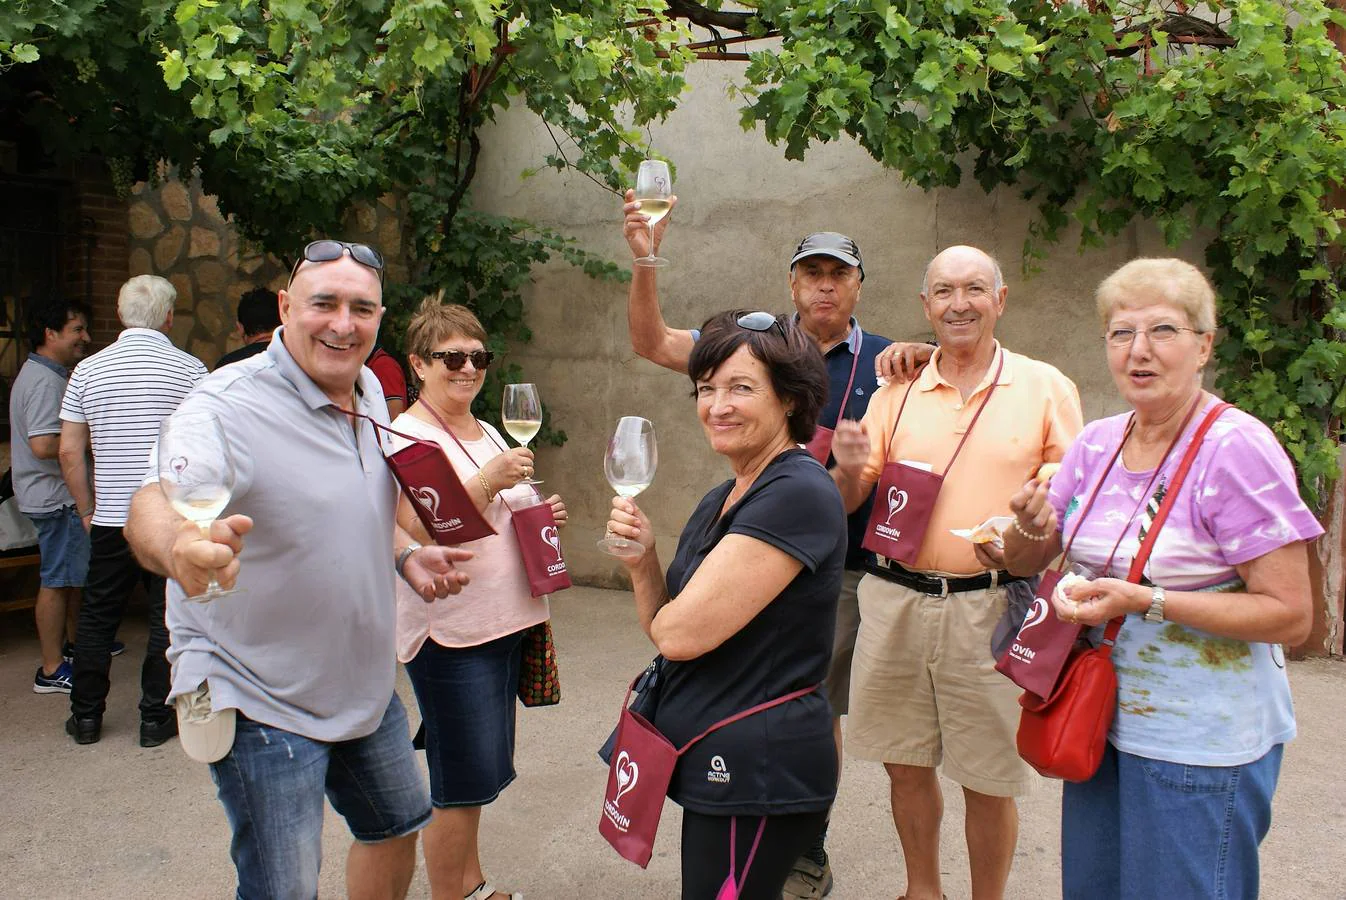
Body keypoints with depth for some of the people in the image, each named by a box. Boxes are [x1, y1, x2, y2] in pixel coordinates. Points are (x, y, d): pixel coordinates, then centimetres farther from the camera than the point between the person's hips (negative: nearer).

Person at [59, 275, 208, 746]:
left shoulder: (89, 369, 2)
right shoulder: (191, 369, -6)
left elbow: (70, 451, 3)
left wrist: (88, 511, 12)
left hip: (110, 518, 3)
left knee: (96, 616, 15)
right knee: (168, 618, 8)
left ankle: (86, 716, 24)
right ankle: (155, 718, 14)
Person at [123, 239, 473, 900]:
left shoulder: (368, 392, 2)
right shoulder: (231, 406, -23)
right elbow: (155, 504, -41)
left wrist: (405, 554, 4)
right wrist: (181, 545, -63)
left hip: (365, 687, 7)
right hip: (263, 703, -7)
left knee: (396, 825, 22)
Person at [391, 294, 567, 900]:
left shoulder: (488, 433, 14)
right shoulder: (406, 437, -11)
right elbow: (421, 533, -21)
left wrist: (543, 516, 4)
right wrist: (490, 480, -29)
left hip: (507, 621, 8)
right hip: (449, 632, -8)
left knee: (479, 775, 19)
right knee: (463, 782, 1)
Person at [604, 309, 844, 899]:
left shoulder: (796, 493, -20)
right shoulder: (721, 501, 10)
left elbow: (682, 633, -24)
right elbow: (663, 629, 9)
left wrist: (669, 613, -2)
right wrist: (642, 562, -8)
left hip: (759, 769, -9)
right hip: (716, 765, 9)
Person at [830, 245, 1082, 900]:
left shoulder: (1045, 388, 1)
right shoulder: (897, 393, 7)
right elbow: (847, 502, 7)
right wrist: (848, 469, -15)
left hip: (991, 607, -2)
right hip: (895, 603, 3)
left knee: (989, 783, 8)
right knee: (906, 766, 14)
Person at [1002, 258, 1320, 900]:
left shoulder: (1237, 449, -17)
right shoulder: (1097, 443, 2)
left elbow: (1291, 616, -18)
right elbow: (1025, 562, 10)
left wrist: (1145, 601, -27)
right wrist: (1032, 525, -13)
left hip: (1201, 744, -6)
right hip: (1103, 720, 6)